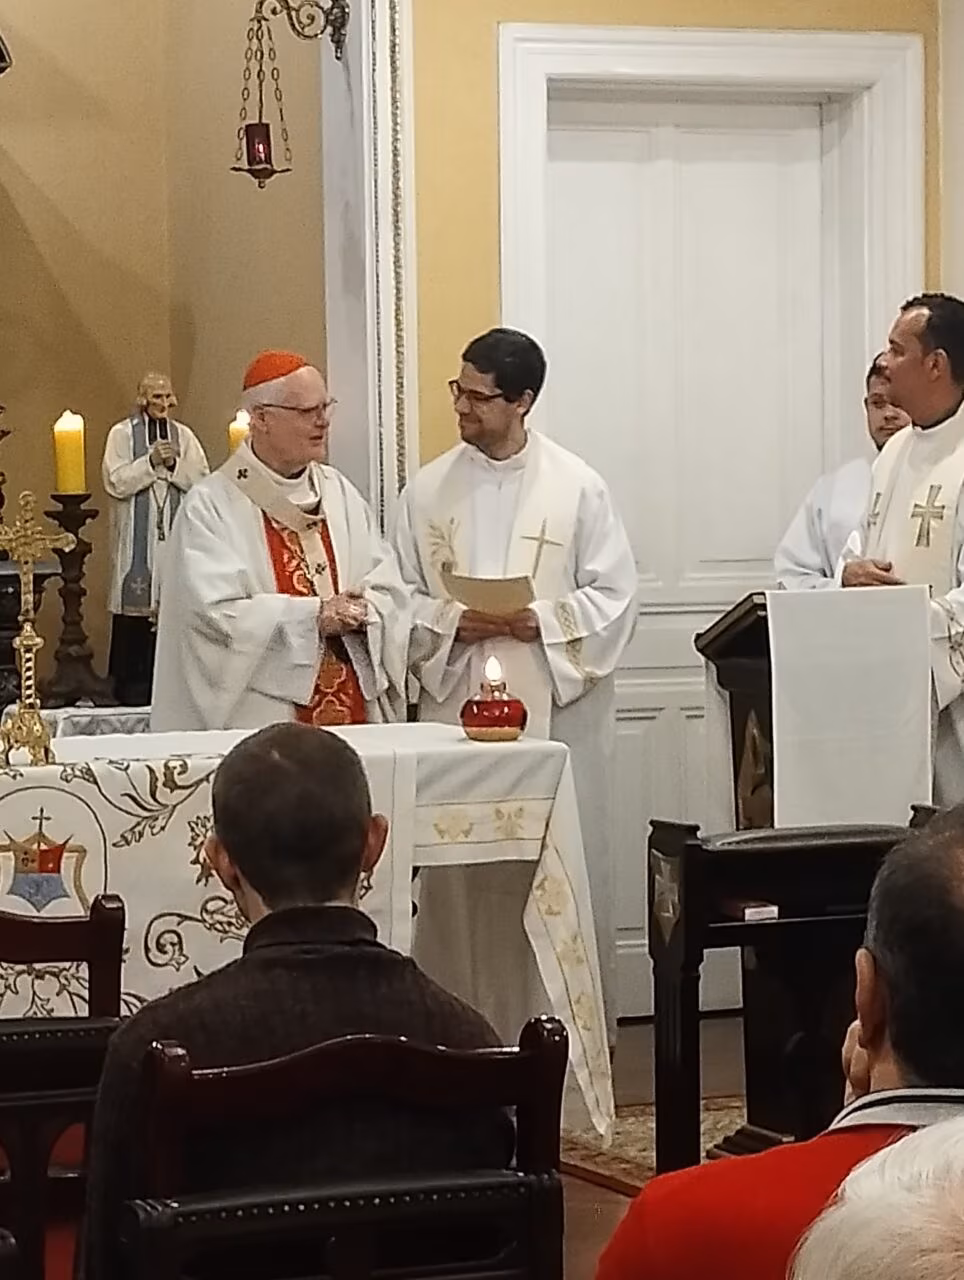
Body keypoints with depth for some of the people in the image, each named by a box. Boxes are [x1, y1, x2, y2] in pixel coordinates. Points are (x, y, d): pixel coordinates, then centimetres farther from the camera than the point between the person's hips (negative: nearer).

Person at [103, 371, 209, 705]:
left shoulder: (183, 435, 11)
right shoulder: (122, 434, 2)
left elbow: (202, 480, 3)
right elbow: (115, 483, -8)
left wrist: (174, 464, -12)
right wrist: (151, 461, -14)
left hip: (175, 533, 3)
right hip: (136, 536, -3)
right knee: (136, 602, -4)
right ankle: (131, 681, 2)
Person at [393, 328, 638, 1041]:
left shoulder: (578, 488, 1)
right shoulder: (430, 491, 8)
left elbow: (615, 599, -1)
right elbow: (402, 600, 8)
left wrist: (541, 622, -15)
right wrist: (454, 623, -11)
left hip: (557, 708, -2)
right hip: (458, 706, 2)